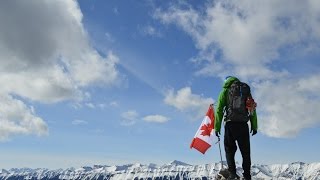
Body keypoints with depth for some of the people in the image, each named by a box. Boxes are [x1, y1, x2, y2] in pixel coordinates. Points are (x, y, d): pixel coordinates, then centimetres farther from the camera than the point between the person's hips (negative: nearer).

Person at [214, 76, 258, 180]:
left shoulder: (226, 90, 6)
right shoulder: (246, 90, 16)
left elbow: (219, 110, -2)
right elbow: (252, 109, 10)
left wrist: (217, 127, -1)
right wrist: (254, 126, 11)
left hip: (230, 124, -3)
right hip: (243, 124, 3)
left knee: (229, 149, 3)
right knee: (245, 152, 10)